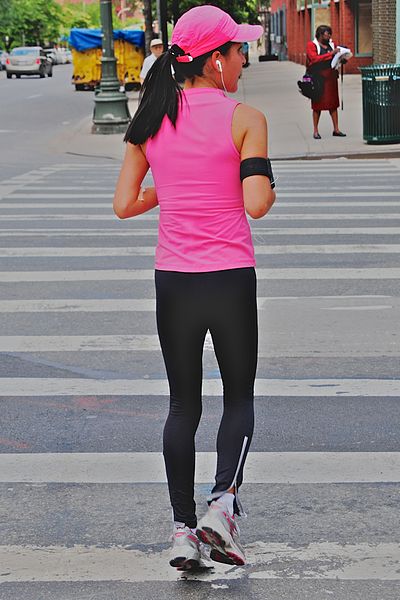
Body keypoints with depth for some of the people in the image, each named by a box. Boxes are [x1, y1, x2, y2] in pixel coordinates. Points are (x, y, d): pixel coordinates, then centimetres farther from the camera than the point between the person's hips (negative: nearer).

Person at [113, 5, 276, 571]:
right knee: (240, 397, 14)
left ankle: (184, 530, 13)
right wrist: (270, 188, 6)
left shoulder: (151, 120, 3)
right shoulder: (244, 119, -8)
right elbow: (256, 204, -16)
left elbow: (124, 205, 2)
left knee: (183, 404, 14)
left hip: (173, 279, 3)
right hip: (231, 278, -3)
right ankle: (222, 503, -5)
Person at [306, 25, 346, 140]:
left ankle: (336, 129, 8)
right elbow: (315, 58, -17)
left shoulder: (331, 44, 15)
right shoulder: (311, 45, -3)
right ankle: (316, 131, 5)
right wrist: (330, 54, -20)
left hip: (331, 77, 5)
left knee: (333, 103, 4)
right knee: (318, 104, -1)